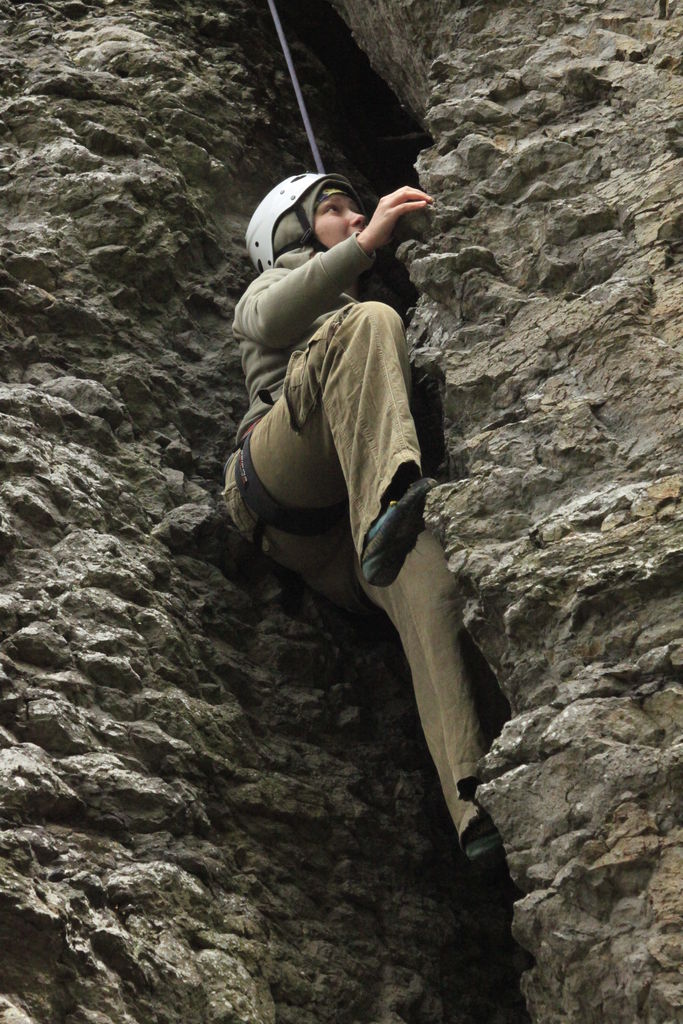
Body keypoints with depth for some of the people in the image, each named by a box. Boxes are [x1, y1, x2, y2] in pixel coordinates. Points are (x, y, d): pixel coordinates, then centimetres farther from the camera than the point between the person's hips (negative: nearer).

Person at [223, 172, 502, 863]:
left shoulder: (360, 312, 45)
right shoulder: (270, 287, 30)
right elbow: (272, 319, 0)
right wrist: (366, 243, -10)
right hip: (275, 480, -3)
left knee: (423, 573, -32)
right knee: (368, 323, -26)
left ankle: (476, 799, -52)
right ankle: (390, 501, -52)